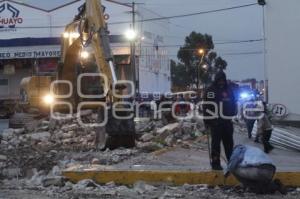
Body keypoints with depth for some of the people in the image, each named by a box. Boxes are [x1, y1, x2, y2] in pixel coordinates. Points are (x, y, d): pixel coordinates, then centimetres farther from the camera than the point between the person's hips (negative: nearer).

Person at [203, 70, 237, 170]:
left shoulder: (228, 90, 13)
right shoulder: (210, 91, -4)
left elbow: (233, 103, 21)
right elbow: (206, 106, -8)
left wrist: (233, 115, 10)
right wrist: (207, 120, -12)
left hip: (227, 121, 5)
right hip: (215, 121, -5)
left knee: (229, 142, 11)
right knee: (216, 142, -3)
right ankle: (215, 162, 1)